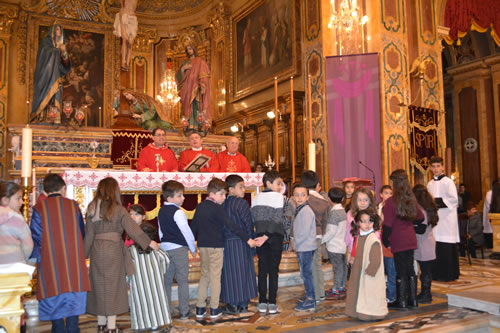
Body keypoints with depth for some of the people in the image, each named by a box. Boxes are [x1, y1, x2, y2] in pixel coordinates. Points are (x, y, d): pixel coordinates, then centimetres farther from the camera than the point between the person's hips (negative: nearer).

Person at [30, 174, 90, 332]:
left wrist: (36, 258, 9)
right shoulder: (73, 205, 2)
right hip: (74, 260, 1)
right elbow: (82, 233, 10)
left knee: (54, 301, 9)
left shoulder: (39, 208, -3)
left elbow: (35, 236, -3)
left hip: (50, 261, -1)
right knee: (73, 300, 9)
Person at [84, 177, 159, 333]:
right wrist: (149, 242, 2)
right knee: (113, 285, 4)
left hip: (97, 249, 4)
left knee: (99, 284, 13)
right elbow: (133, 229, -7)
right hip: (113, 249, -4)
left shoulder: (92, 209, 3)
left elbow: (89, 233, 4)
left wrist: (85, 252, 11)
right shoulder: (118, 209, -7)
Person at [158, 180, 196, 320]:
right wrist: (193, 248, -2)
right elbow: (186, 231, -15)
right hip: (179, 248, -7)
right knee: (182, 281, 1)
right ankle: (184, 312, 6)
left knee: (167, 280, 14)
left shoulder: (161, 211, 7)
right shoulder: (178, 212, -17)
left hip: (165, 247, 7)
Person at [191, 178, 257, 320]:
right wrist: (248, 239, -19)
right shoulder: (217, 208, -14)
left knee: (204, 275, 15)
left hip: (202, 246, 7)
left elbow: (193, 226, 15)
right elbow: (231, 225, -20)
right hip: (215, 246, -7)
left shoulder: (200, 207, 8)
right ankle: (214, 310, 9)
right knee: (215, 277, 3)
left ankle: (200, 309, 17)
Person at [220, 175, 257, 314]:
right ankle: (242, 304, 12)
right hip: (241, 243, -4)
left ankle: (231, 304, 14)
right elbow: (249, 223, -9)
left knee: (229, 272, 9)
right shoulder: (241, 203, -10)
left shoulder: (222, 204, 4)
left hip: (225, 242, 4)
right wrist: (251, 239, 3)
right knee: (242, 271, 5)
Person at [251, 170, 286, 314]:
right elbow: (277, 220, -14)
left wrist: (262, 235, 9)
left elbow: (252, 217, 3)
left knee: (262, 269, 9)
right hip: (275, 236, -3)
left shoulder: (256, 197, 7)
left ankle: (262, 302, 12)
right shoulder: (279, 197, -6)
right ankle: (272, 303, 6)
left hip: (260, 235, 4)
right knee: (273, 269, 4)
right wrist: (268, 235, -13)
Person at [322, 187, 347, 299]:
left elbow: (331, 232, -21)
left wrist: (322, 240, -11)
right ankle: (342, 287, 26)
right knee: (343, 266, 14)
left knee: (337, 267, -3)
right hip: (342, 244, 9)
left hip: (334, 245, -9)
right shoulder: (342, 210, 8)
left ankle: (335, 290, 4)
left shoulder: (334, 212, -18)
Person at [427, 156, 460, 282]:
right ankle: (437, 273, 13)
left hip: (446, 219, -6)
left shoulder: (448, 182, -4)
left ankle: (449, 274, 4)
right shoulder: (430, 184, 16)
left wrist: (437, 201, -15)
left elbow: (454, 199, -12)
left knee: (446, 247, -5)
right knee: (436, 247, 4)